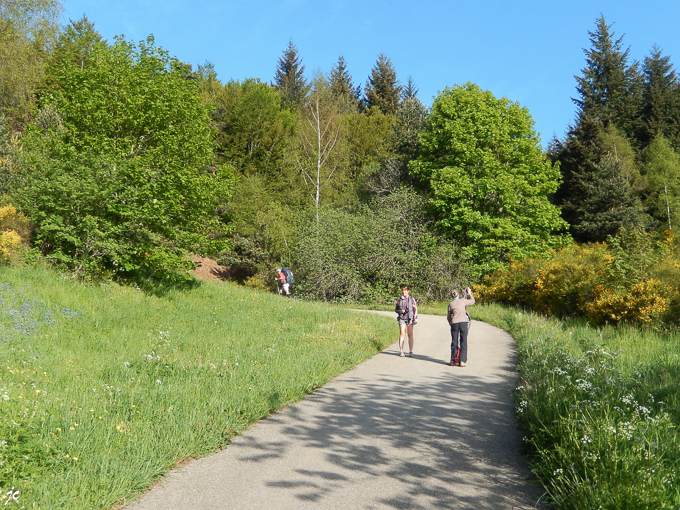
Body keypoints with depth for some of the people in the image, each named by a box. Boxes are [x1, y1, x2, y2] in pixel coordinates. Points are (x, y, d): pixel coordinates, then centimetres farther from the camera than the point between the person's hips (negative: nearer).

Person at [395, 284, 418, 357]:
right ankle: (401, 351, -4)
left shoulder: (412, 299, 5)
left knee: (410, 335, -2)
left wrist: (415, 318, 0)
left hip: (410, 318, 0)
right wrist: (400, 311, -7)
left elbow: (415, 309, 8)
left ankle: (411, 351, 1)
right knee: (402, 334, -8)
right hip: (402, 318, 1)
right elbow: (396, 310, 14)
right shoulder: (399, 299, 8)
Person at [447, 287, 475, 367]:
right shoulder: (462, 301, 7)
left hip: (454, 323, 1)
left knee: (454, 342, 10)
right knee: (463, 342, 2)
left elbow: (448, 317, 17)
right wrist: (470, 293, 35)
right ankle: (463, 361, -2)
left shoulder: (450, 304, 11)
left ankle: (453, 360, 14)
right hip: (463, 322, -1)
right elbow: (472, 301, 23)